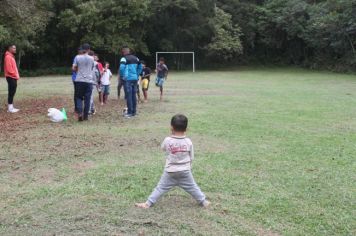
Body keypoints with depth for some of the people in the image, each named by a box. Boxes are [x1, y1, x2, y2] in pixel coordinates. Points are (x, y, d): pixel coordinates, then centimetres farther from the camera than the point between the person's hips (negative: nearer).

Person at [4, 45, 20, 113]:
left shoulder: (11, 56, 18)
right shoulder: (8, 57, -13)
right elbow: (9, 68, -20)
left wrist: (16, 75, 13)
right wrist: (15, 75, -14)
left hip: (13, 77, 10)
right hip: (11, 77, -10)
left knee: (12, 92, 11)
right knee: (11, 92, -8)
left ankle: (11, 107, 15)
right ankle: (10, 108, -6)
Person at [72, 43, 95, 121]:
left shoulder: (77, 57, -2)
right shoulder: (91, 58, 2)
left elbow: (74, 68, 0)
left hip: (79, 80, 0)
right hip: (89, 80, 0)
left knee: (79, 97, 10)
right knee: (87, 99, 5)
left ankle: (80, 113, -10)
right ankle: (85, 116, 8)